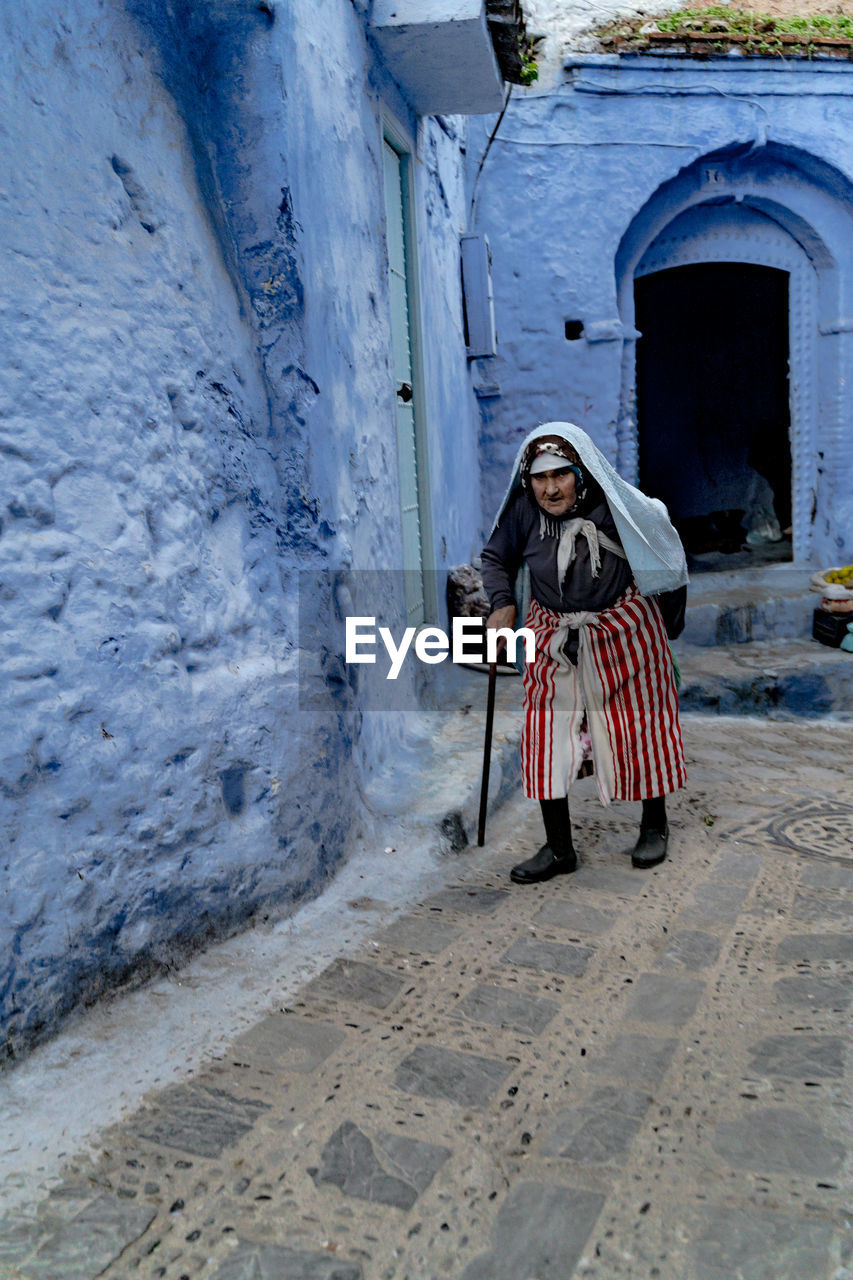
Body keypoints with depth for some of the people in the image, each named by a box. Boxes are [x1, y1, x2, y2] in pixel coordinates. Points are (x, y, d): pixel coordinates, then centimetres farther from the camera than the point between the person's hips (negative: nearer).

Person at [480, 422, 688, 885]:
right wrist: (502, 604, -9)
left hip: (623, 632, -2)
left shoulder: (614, 506, -18)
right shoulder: (523, 511, -11)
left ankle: (655, 826, 34)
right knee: (546, 736, 0)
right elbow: (494, 557, 7)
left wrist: (668, 618, 8)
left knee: (638, 726, 9)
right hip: (553, 637, 3)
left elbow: (663, 551, -1)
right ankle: (559, 849, 14)